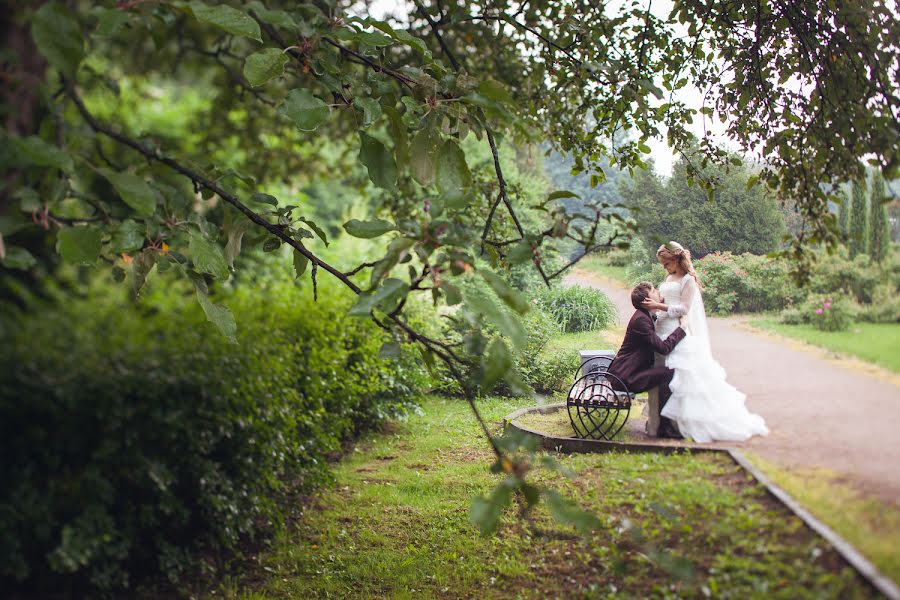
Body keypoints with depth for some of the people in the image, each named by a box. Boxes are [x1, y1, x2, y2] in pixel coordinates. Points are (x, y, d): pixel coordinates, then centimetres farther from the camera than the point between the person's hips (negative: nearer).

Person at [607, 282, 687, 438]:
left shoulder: (645, 316, 13)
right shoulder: (640, 319, -19)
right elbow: (663, 347, -21)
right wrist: (682, 327, -12)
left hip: (624, 374, 11)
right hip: (624, 377, -11)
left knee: (666, 372, 16)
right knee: (668, 374, -20)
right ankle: (664, 427, -16)